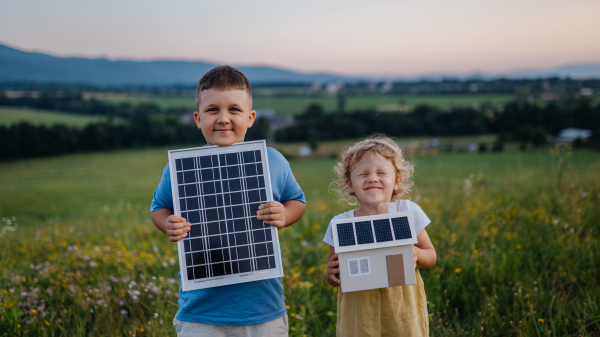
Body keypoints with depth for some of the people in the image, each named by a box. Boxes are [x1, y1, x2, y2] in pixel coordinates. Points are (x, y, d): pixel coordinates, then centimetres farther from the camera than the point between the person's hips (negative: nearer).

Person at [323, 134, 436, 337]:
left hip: (403, 308, 1)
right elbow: (334, 279, 6)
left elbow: (431, 257, 7)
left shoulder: (409, 212, -4)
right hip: (359, 314, 0)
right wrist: (331, 274, -17)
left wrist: (416, 254, -15)